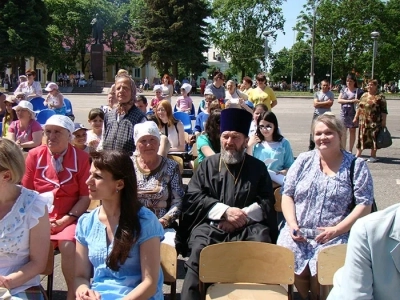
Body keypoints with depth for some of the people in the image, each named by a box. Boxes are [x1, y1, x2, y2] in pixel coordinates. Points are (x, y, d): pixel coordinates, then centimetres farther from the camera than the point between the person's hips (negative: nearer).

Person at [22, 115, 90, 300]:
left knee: (68, 246, -29)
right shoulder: (34, 155, 3)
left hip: (69, 219, -2)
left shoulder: (81, 158, -3)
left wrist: (64, 221, -12)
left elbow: (85, 197, -4)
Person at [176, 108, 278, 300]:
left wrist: (243, 215, -13)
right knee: (199, 248, -31)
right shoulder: (208, 165, 14)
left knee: (262, 242, -30)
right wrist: (225, 210, -11)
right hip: (211, 225, 0)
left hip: (248, 226, 1)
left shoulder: (257, 167, 15)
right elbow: (193, 197, 3)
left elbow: (267, 201, 5)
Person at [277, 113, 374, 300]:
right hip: (298, 233, 3)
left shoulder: (356, 166, 5)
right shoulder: (303, 161, 13)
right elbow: (287, 195, 11)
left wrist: (336, 230, -12)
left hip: (336, 235, -2)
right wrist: (292, 225, -5)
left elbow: (364, 205, -2)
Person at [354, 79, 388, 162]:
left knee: (374, 138, 1)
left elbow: (384, 111, -8)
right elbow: (359, 107, 19)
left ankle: (373, 156, 11)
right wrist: (356, 117, 16)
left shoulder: (380, 97, -5)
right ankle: (358, 154, 19)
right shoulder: (364, 95, 13)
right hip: (363, 121, 5)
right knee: (362, 137, 10)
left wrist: (383, 121, -12)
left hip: (375, 122, -5)